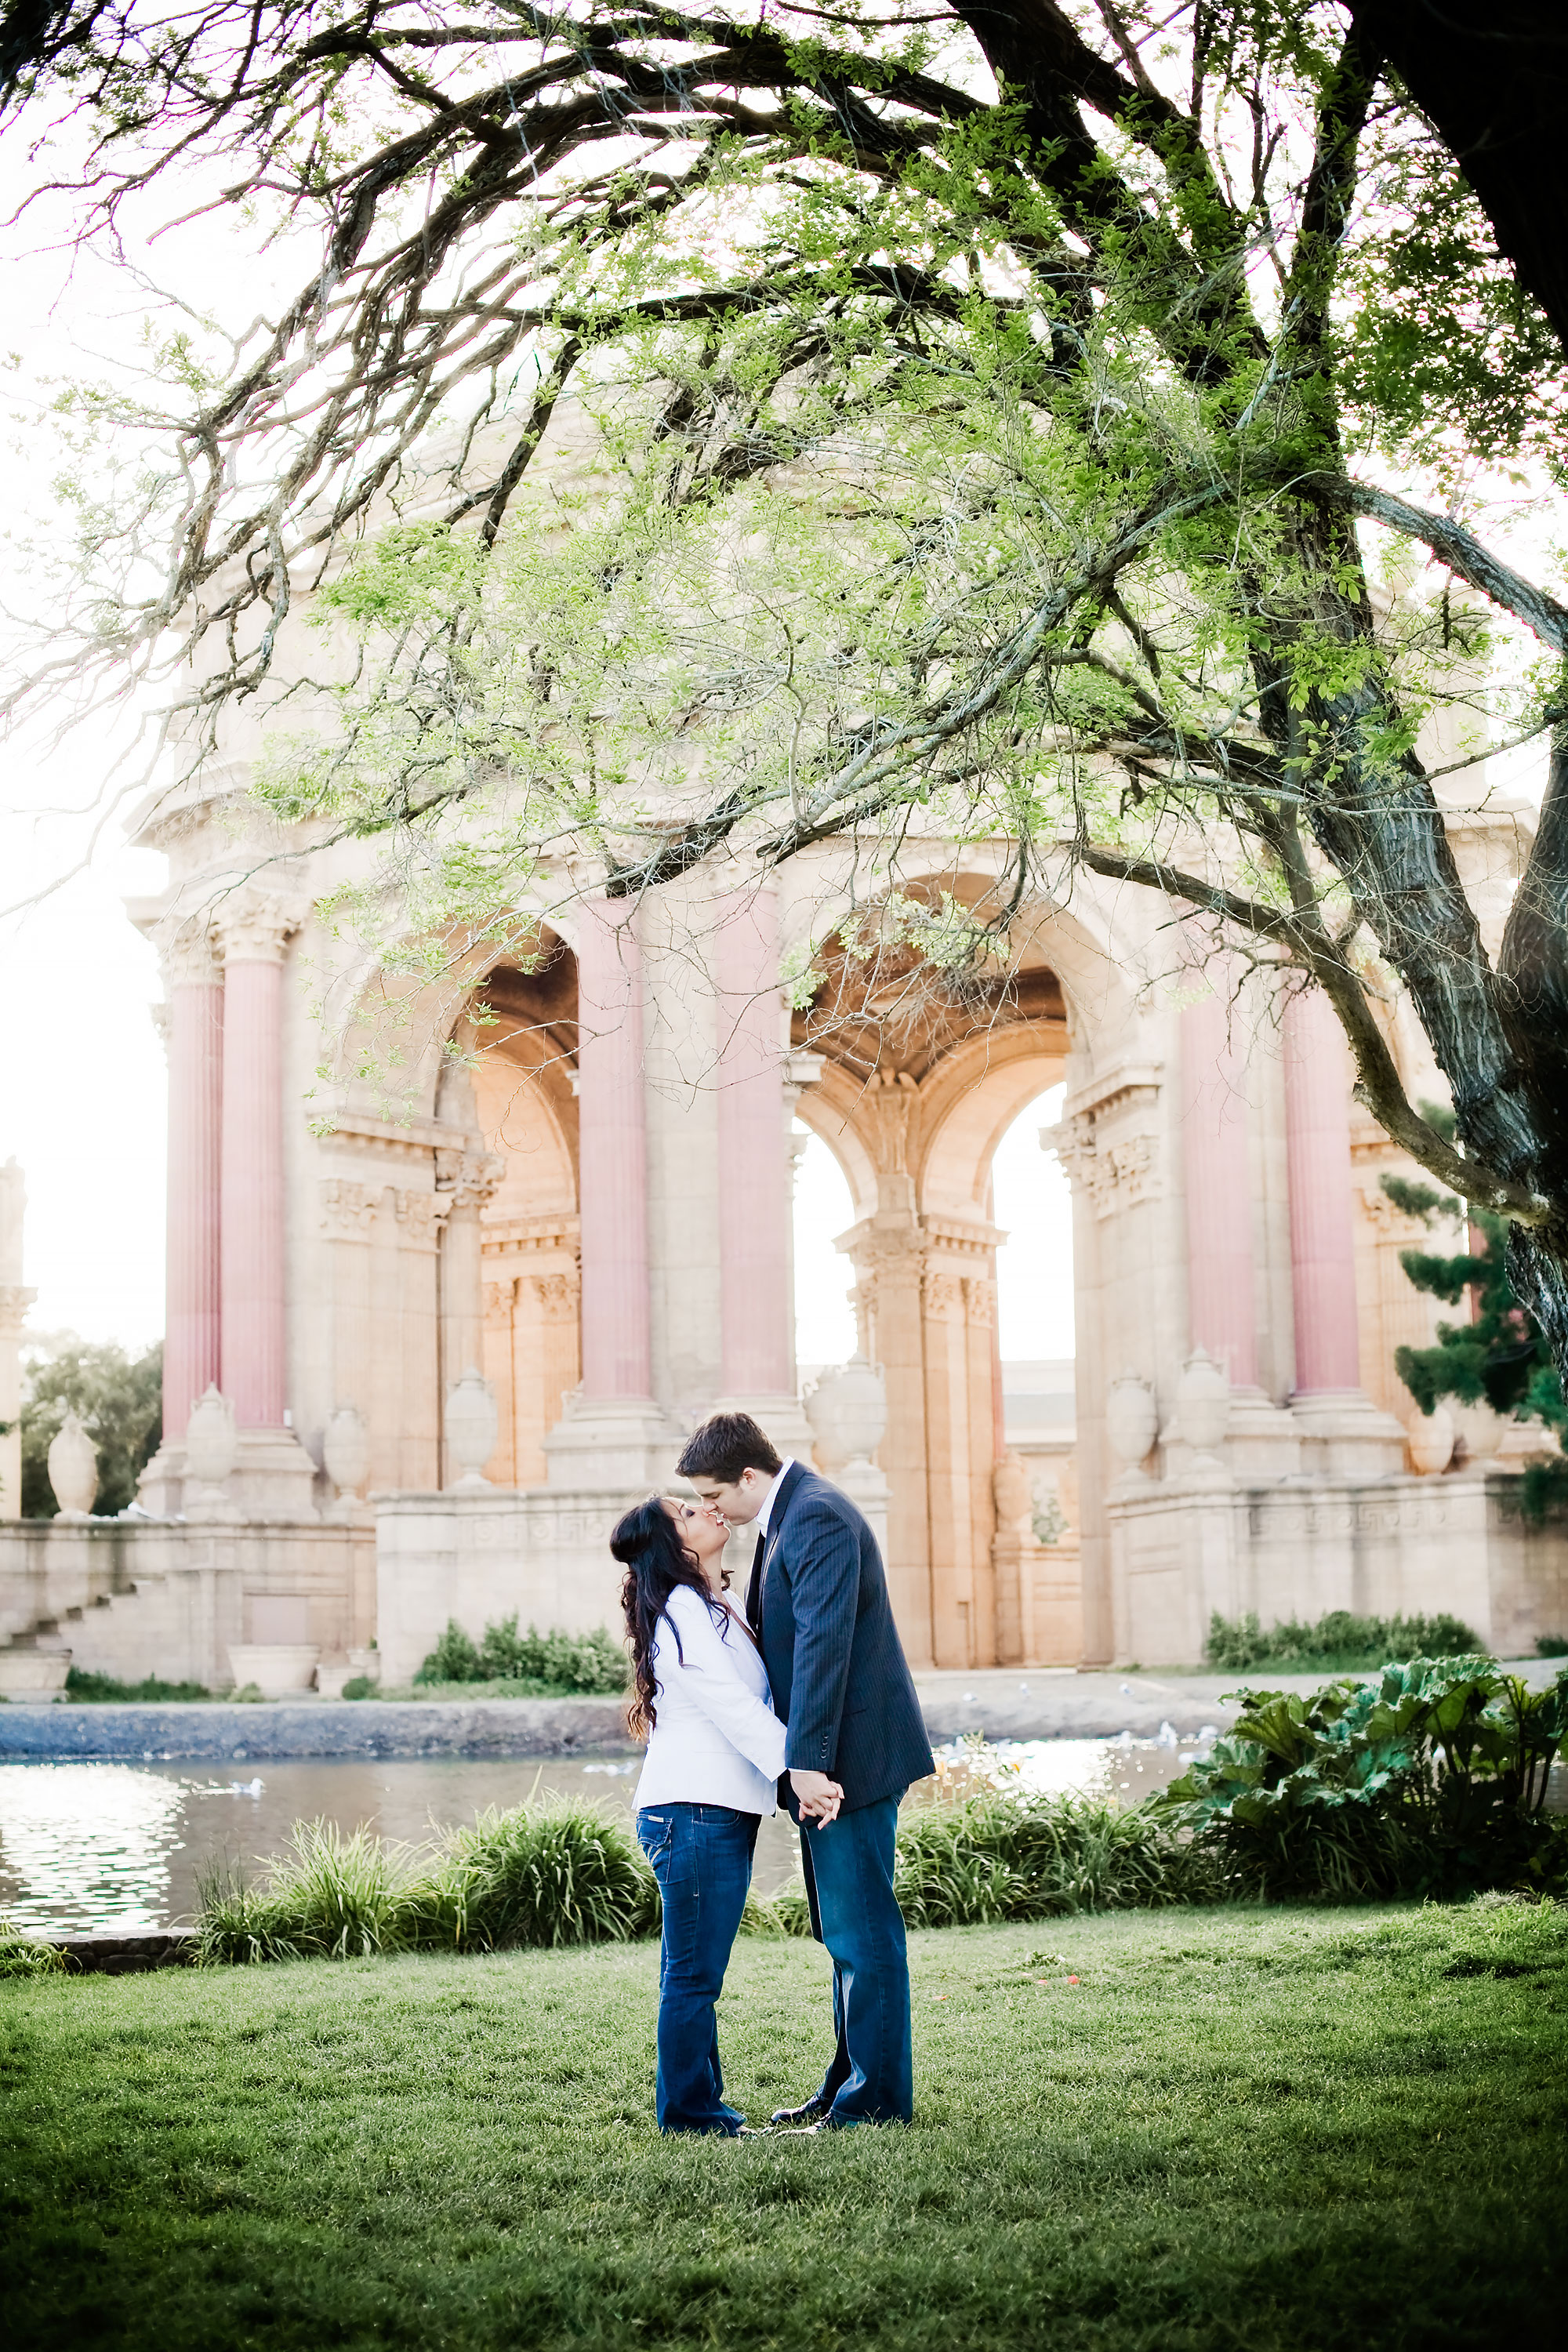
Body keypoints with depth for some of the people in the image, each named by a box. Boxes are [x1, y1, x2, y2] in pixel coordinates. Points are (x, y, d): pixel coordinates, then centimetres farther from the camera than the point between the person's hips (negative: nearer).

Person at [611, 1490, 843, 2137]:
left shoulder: (714, 1609, 19)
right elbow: (732, 1706, -20)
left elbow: (744, 1705, 23)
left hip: (724, 1812, 9)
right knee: (693, 1974, -4)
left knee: (695, 1972, 13)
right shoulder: (682, 1610, -12)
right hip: (692, 1812, -9)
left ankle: (697, 2105, 18)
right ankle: (688, 2111, 1)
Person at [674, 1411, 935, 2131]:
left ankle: (876, 2098, 2)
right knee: (845, 1932, 16)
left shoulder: (817, 1519, -17)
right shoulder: (789, 1517, 15)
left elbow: (823, 1644, -24)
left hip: (850, 1756, -11)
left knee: (862, 1930, -5)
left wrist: (807, 1760, -26)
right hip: (825, 1763, 11)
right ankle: (848, 2085, 25)